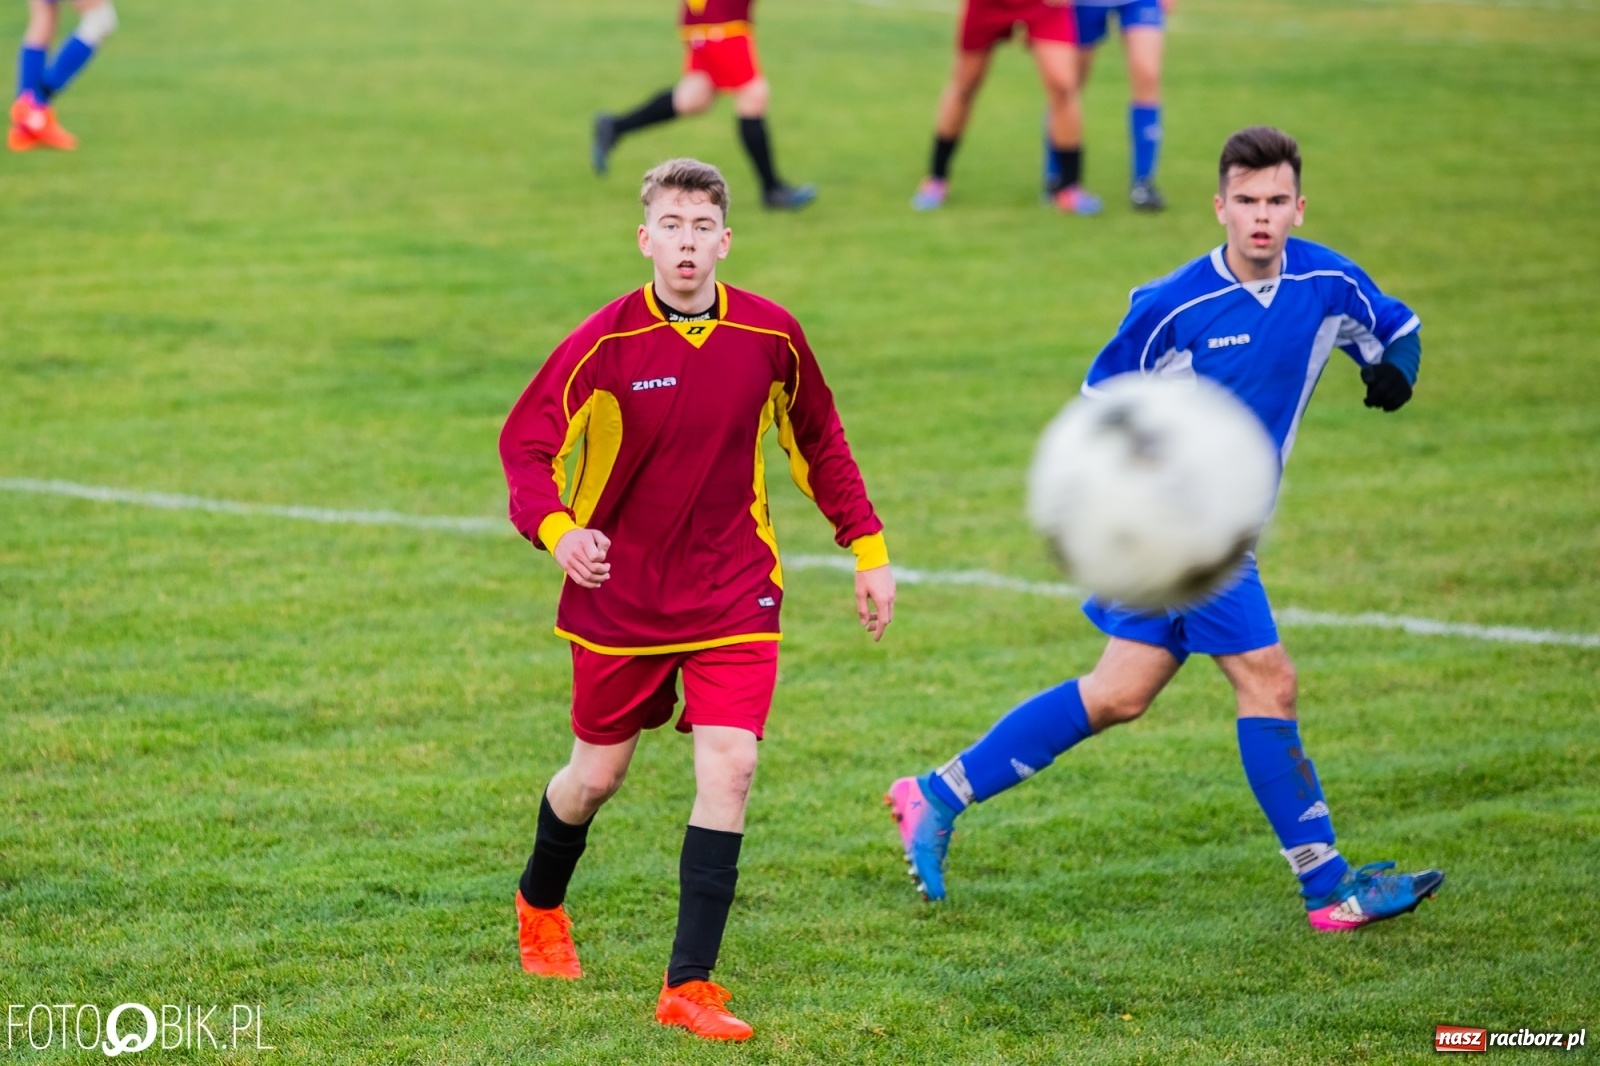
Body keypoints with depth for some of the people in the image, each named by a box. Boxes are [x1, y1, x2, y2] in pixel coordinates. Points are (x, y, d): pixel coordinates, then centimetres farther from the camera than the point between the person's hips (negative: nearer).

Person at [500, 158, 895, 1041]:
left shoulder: (769, 336, -7)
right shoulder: (605, 342, -14)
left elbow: (818, 443, 9)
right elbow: (525, 441, -10)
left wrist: (867, 547, 6)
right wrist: (555, 529, -30)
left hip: (732, 594, 1)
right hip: (619, 595, -1)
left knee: (729, 767, -15)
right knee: (597, 775, 13)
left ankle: (690, 985, -10)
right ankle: (540, 904, 46)